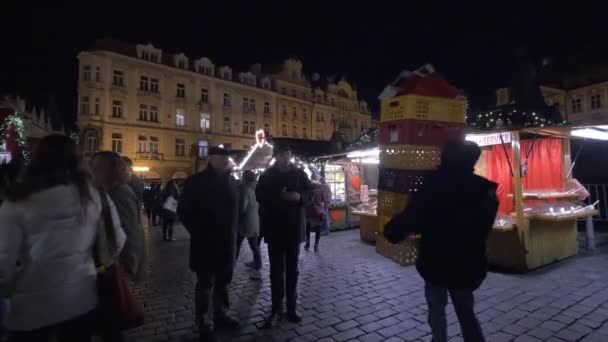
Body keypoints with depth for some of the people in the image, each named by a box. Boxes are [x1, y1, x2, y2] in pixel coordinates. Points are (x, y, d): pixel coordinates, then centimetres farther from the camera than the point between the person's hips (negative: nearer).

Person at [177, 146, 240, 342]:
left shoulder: (231, 181, 6)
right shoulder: (196, 181, -9)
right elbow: (183, 211, -5)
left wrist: (233, 232, 7)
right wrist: (198, 233, -6)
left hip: (227, 242, 5)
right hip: (205, 243, -5)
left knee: (223, 282, 18)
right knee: (205, 285, 8)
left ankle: (221, 314, 35)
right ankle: (205, 325, 22)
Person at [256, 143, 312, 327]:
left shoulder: (299, 173, 3)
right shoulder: (267, 175, 1)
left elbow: (310, 193, 5)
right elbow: (260, 196, -3)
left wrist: (299, 197, -16)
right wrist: (278, 196, -18)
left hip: (294, 227, 1)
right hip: (274, 228, -1)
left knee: (292, 269, 11)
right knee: (276, 270, 5)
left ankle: (291, 308, 23)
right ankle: (276, 309, 15)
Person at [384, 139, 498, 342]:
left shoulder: (434, 185, -19)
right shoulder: (484, 188, -3)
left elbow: (412, 217, -22)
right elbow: (485, 224, 9)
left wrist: (391, 232, -5)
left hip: (436, 261, -4)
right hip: (468, 263, 4)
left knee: (437, 311, 14)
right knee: (466, 312, 22)